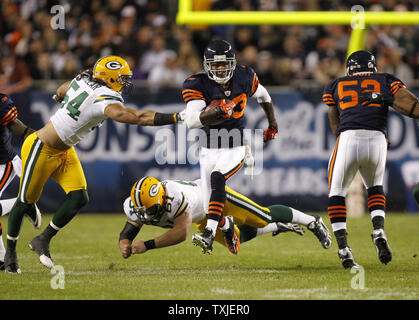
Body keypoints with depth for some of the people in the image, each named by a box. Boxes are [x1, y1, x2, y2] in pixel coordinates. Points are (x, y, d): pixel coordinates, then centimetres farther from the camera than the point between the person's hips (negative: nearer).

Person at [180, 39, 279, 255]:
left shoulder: (244, 78, -4)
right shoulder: (197, 85, -12)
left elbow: (262, 96, 19)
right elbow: (192, 120, -25)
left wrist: (272, 124, 30)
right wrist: (218, 112, -39)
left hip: (236, 148, -1)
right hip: (210, 150, 1)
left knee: (217, 177, -33)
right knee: (209, 208, 1)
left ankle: (209, 234, -41)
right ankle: (227, 227, 39)